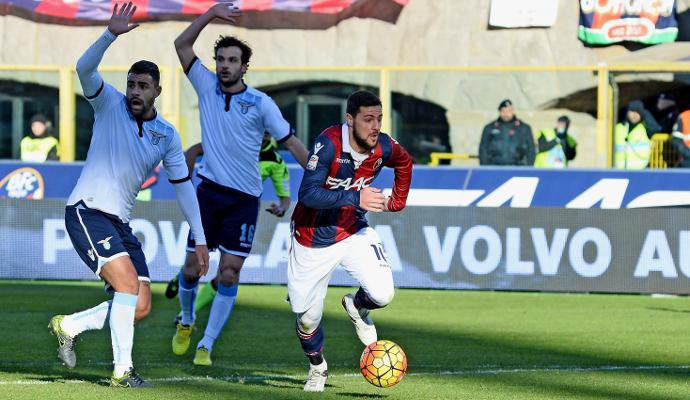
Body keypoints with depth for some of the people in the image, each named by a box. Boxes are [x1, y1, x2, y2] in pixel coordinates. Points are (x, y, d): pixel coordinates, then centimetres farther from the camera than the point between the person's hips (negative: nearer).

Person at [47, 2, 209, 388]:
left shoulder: (167, 135, 8)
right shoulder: (109, 104, -3)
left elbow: (183, 185, 14)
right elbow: (84, 67, -20)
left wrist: (201, 239, 10)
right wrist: (112, 34, -35)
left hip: (121, 223, 6)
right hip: (87, 211, -6)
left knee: (141, 306, -1)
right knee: (128, 282, -23)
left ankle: (68, 326, 18)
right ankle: (123, 371, -19)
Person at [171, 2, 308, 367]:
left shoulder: (260, 103, -3)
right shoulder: (207, 87, 3)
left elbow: (290, 141, 0)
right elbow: (182, 45, 2)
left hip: (243, 199, -2)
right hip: (209, 192, 2)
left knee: (228, 275, -6)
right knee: (191, 269, 2)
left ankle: (206, 344, 1)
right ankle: (186, 322, 30)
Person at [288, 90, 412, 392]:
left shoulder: (383, 147, -11)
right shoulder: (329, 144, -26)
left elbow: (404, 162, 14)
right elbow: (308, 194, -33)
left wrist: (397, 202, 11)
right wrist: (355, 198, -37)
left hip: (353, 233, 3)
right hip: (312, 240, -3)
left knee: (382, 294, -18)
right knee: (307, 315, 2)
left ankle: (357, 307, 19)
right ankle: (317, 367, 33)